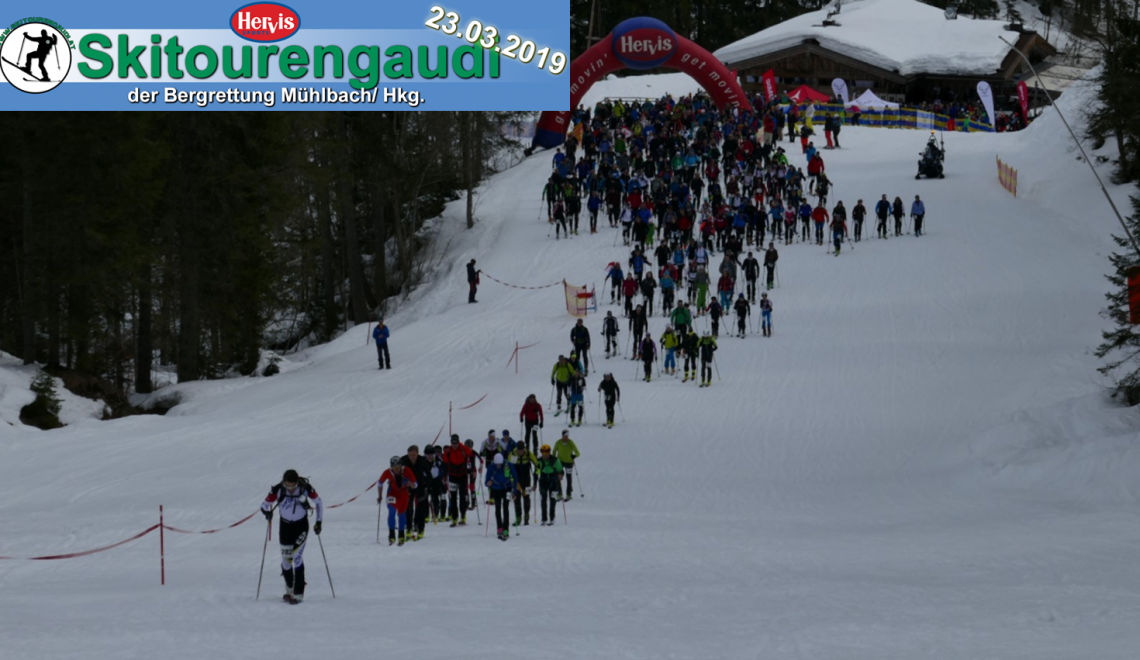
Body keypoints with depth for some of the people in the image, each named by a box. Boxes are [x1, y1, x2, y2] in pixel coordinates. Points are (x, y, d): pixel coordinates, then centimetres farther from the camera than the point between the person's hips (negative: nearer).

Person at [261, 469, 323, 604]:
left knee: (296, 555, -16)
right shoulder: (277, 490, -21)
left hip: (302, 525, -2)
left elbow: (318, 502, -5)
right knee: (285, 558, 5)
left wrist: (318, 522, -7)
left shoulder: (305, 488, -22)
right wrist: (267, 512, -31)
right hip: (285, 526, 2)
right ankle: (289, 590, 27)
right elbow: (265, 505, -9)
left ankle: (298, 593, -13)